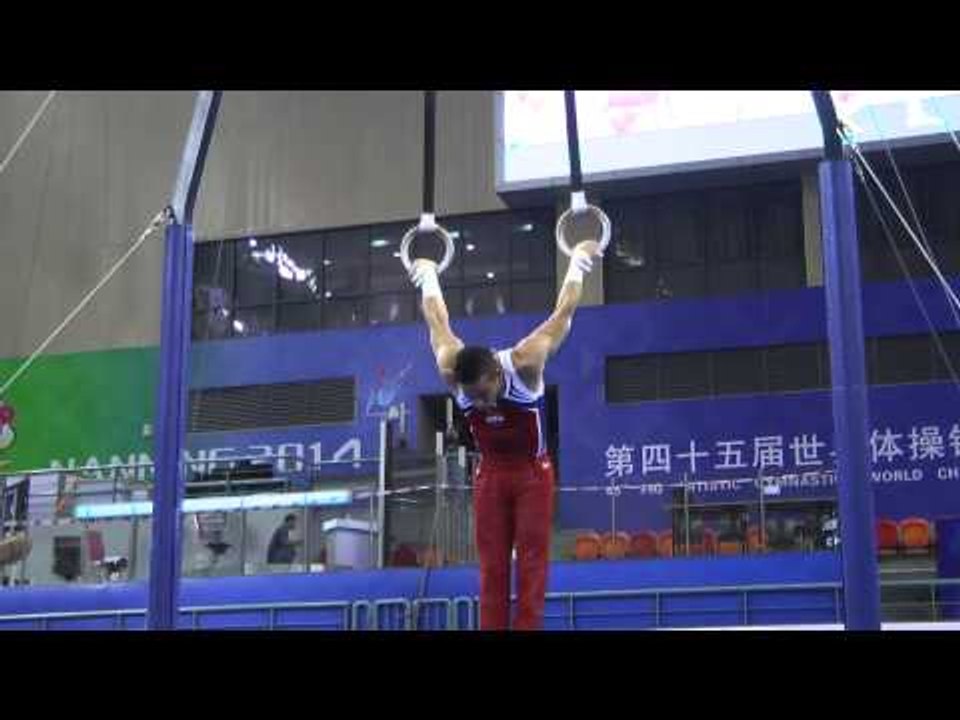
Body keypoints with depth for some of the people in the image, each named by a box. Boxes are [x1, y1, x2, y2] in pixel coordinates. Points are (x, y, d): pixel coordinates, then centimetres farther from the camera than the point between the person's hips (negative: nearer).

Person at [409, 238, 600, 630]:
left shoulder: (525, 363, -28)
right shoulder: (452, 372, -19)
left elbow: (563, 310, -13)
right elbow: (437, 321, 2)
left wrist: (578, 261, 1)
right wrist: (428, 275, 18)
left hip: (532, 471, -2)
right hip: (490, 473, 3)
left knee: (531, 560, -6)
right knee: (491, 565, 0)